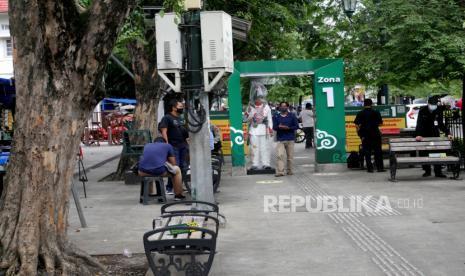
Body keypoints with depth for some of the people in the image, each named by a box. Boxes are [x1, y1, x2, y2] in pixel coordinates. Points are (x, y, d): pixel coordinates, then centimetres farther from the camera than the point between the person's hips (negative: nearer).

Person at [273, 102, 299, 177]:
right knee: (280, 155, -13)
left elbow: (296, 126, 2)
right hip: (280, 139, 0)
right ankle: (280, 172, -16)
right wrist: (279, 127, -17)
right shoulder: (276, 117, 9)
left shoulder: (292, 116, 7)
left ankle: (289, 171, 17)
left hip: (290, 139, 0)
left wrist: (288, 128, -14)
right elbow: (274, 127, 5)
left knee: (290, 156, 5)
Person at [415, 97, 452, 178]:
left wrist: (447, 133, -15)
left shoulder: (439, 111, -7)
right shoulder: (422, 111, -15)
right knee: (424, 153, 1)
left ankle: (438, 172, 1)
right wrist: (418, 135, -35)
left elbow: (441, 124, -3)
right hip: (423, 134, -2)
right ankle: (427, 171, 12)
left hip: (434, 133, 2)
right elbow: (419, 123, -23)